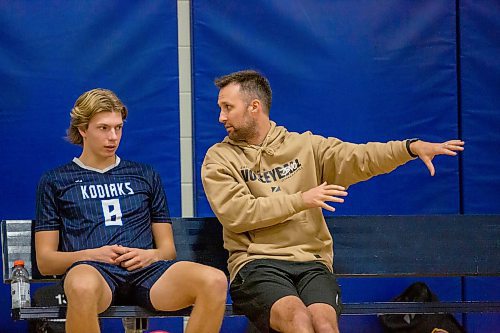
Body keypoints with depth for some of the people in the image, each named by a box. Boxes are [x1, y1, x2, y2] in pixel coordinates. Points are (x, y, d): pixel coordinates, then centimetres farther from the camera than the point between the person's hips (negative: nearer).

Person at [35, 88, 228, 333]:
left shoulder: (145, 176, 28)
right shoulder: (55, 182, 20)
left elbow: (168, 248, 24)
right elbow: (45, 261, 13)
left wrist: (151, 255, -1)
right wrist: (91, 255, -6)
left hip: (145, 270, 3)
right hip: (91, 269, -3)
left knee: (215, 281, -30)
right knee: (83, 287, -44)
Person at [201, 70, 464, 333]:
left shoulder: (305, 146, 15)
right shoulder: (219, 158, 9)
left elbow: (358, 158, 3)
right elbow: (235, 213, -5)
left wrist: (412, 148, -13)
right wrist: (300, 200, -8)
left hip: (311, 262, 2)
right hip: (255, 263, -2)